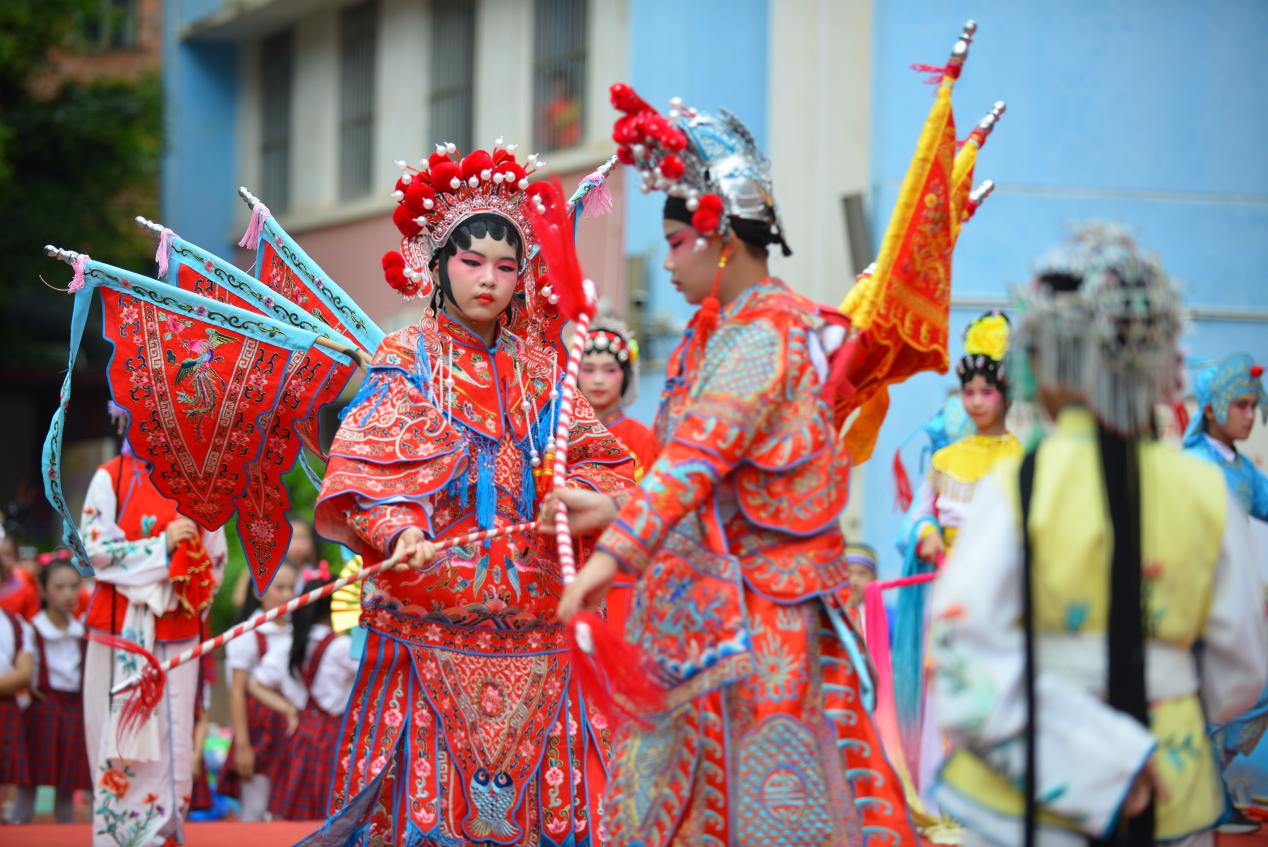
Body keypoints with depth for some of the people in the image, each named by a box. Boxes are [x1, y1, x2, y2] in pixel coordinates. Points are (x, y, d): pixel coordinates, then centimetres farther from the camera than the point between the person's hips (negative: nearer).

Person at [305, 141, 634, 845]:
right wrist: (398, 531, -29)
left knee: (531, 784, 0)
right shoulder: (408, 358, 2)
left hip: (531, 621, 4)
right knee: (428, 791, -7)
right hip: (431, 618, -4)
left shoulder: (538, 365, 15)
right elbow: (372, 465, -10)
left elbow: (591, 457, 11)